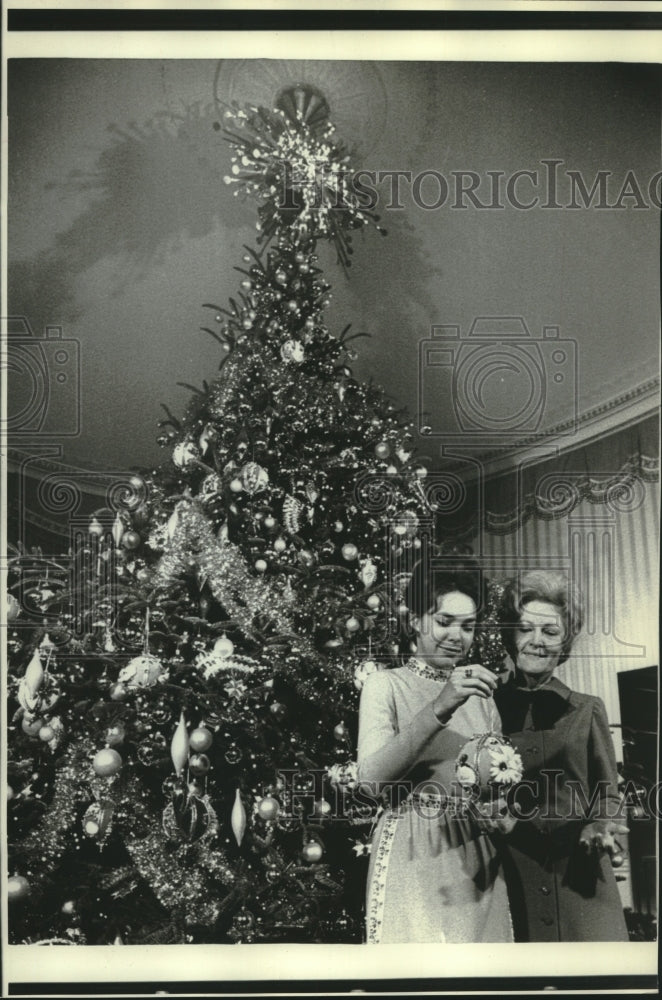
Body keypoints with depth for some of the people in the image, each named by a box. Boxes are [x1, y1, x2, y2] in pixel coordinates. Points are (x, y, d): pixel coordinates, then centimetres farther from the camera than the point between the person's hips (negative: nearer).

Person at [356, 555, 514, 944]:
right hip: (412, 859, -4)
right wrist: (438, 710, -25)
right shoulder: (387, 685, -2)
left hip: (477, 861, 5)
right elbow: (371, 776, -16)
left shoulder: (480, 693, 14)